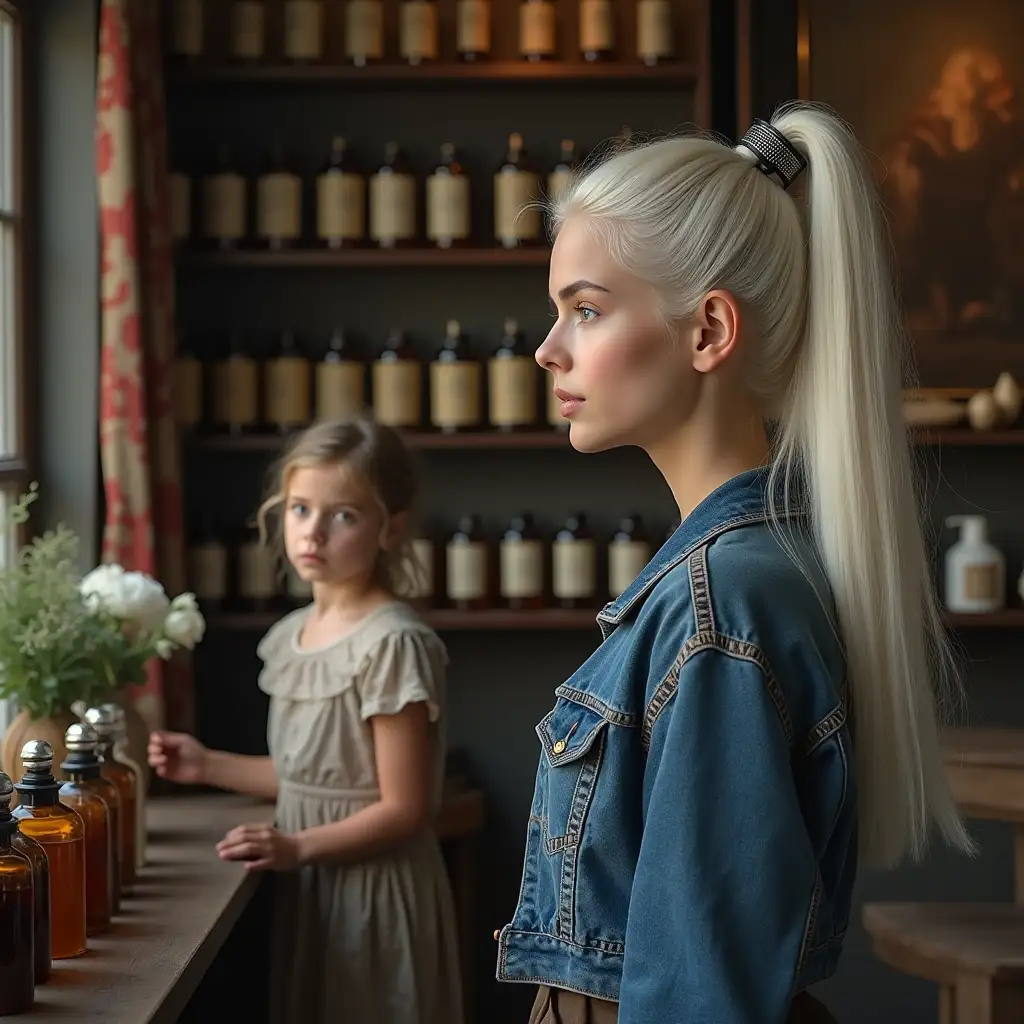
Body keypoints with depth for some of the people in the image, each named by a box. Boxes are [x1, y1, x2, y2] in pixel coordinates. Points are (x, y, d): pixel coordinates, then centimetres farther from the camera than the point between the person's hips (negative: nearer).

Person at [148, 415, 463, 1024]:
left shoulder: (394, 644, -18)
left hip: (376, 891, -8)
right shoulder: (290, 636, 7)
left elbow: (404, 809, -18)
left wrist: (295, 848, -22)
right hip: (308, 888, 8)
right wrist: (208, 767, 11)